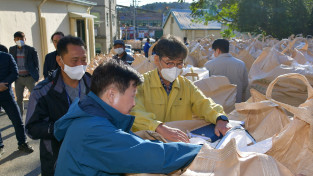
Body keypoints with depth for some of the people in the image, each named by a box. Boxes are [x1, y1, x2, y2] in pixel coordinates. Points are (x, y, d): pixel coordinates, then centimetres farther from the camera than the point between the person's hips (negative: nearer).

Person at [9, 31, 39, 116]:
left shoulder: (31, 50, -3)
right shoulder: (12, 50, 7)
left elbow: (36, 63, 0)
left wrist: (36, 76, -5)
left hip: (29, 77, -3)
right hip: (18, 78, 4)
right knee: (19, 99, 11)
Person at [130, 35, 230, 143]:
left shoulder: (186, 85, 11)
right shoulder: (142, 82, -5)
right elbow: (134, 112, -21)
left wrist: (220, 119, -20)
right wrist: (160, 128, -36)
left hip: (181, 141, 4)